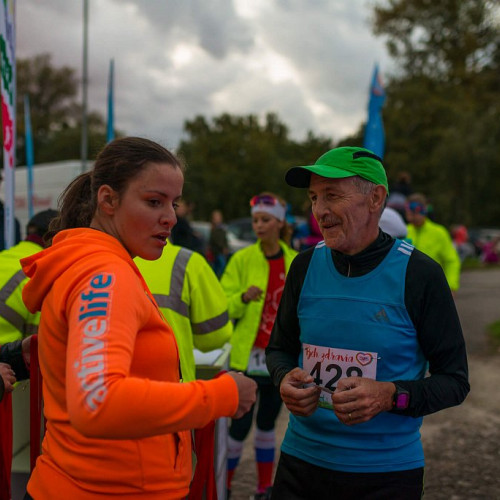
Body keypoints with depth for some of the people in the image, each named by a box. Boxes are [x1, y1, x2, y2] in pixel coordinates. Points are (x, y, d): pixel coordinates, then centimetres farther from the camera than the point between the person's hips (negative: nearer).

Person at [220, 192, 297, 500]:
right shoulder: (242, 259, -5)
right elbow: (224, 307, -7)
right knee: (240, 425, -1)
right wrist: (243, 298, -26)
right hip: (247, 356, -3)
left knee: (267, 424, 14)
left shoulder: (295, 261, 3)